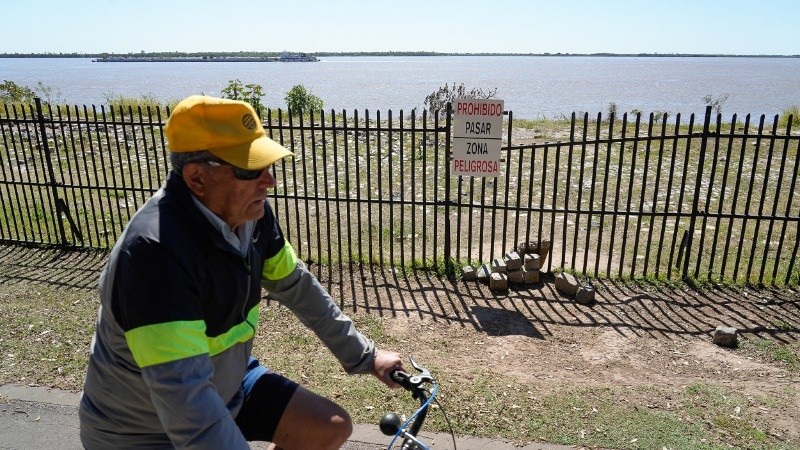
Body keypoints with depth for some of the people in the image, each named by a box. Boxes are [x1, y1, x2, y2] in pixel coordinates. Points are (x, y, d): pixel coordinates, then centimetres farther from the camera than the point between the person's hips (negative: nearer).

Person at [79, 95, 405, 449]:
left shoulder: (250, 213, -12)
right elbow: (183, 394, -38)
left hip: (226, 386, 7)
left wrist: (364, 356, 4)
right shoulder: (154, 251, -35)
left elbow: (297, 286, 0)